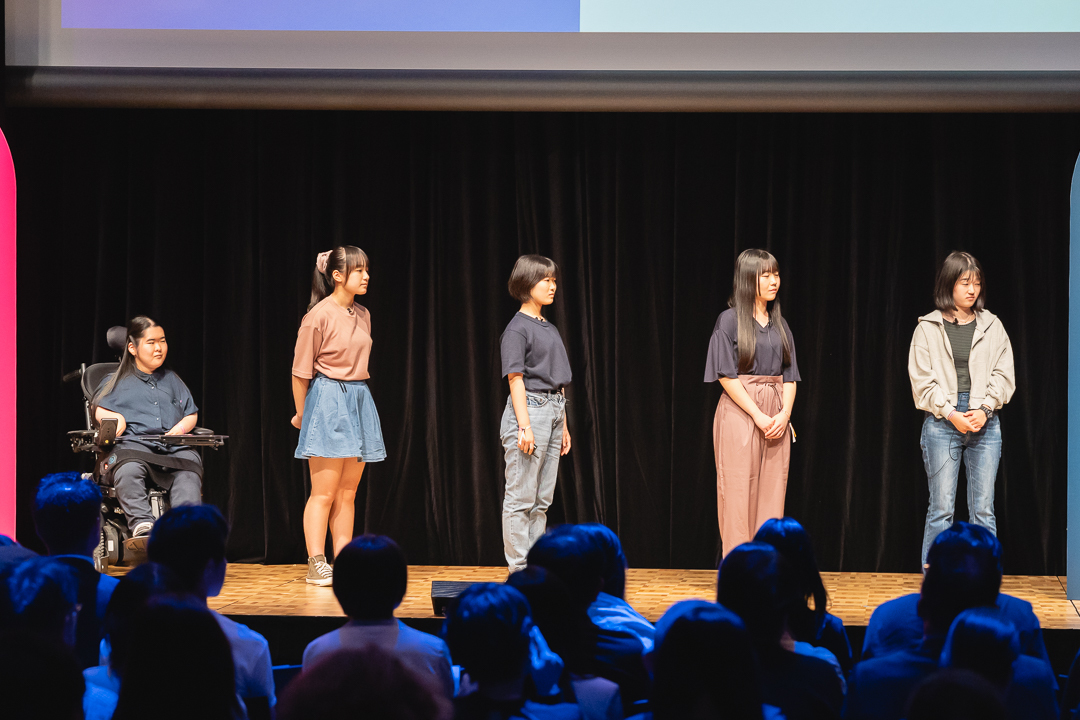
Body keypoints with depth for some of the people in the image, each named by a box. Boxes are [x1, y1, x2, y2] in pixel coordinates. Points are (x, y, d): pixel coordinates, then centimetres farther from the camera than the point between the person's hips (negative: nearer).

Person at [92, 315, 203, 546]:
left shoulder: (172, 380, 33)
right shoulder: (117, 381, 26)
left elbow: (191, 414, 25)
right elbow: (99, 410, 11)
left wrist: (180, 428, 3)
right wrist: (117, 418, -10)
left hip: (174, 448, 2)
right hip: (133, 443, -2)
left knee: (189, 473, -36)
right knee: (129, 470, -41)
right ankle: (142, 525, -58)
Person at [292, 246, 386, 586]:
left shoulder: (362, 315, 10)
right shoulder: (318, 316, -12)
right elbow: (301, 372, -6)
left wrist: (354, 396, 18)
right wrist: (302, 414, 2)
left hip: (359, 401, 7)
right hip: (327, 401, -7)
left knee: (347, 492, 9)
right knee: (324, 491, -4)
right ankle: (316, 564, 1)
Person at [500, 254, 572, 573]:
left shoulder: (550, 329, 17)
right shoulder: (517, 328, -7)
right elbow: (515, 379, -13)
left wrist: (563, 425, 18)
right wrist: (525, 426, -19)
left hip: (553, 412, 9)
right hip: (528, 409, -9)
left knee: (542, 499, 9)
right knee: (521, 497, -6)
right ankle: (519, 570, -4)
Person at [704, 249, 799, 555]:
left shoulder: (779, 324, 13)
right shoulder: (729, 320, -3)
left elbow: (788, 375, 12)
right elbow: (726, 375, -9)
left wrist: (785, 413, -6)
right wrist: (758, 416, -14)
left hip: (776, 418, 5)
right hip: (740, 412, -5)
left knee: (771, 494, 3)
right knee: (738, 494, -5)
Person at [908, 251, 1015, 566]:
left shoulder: (992, 327, 9)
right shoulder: (928, 328, 3)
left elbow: (1004, 375, 6)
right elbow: (922, 380, -2)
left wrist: (984, 410, -9)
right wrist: (950, 414, -12)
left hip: (985, 422, 2)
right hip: (941, 422, -2)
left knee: (984, 510, 3)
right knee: (941, 509, -2)